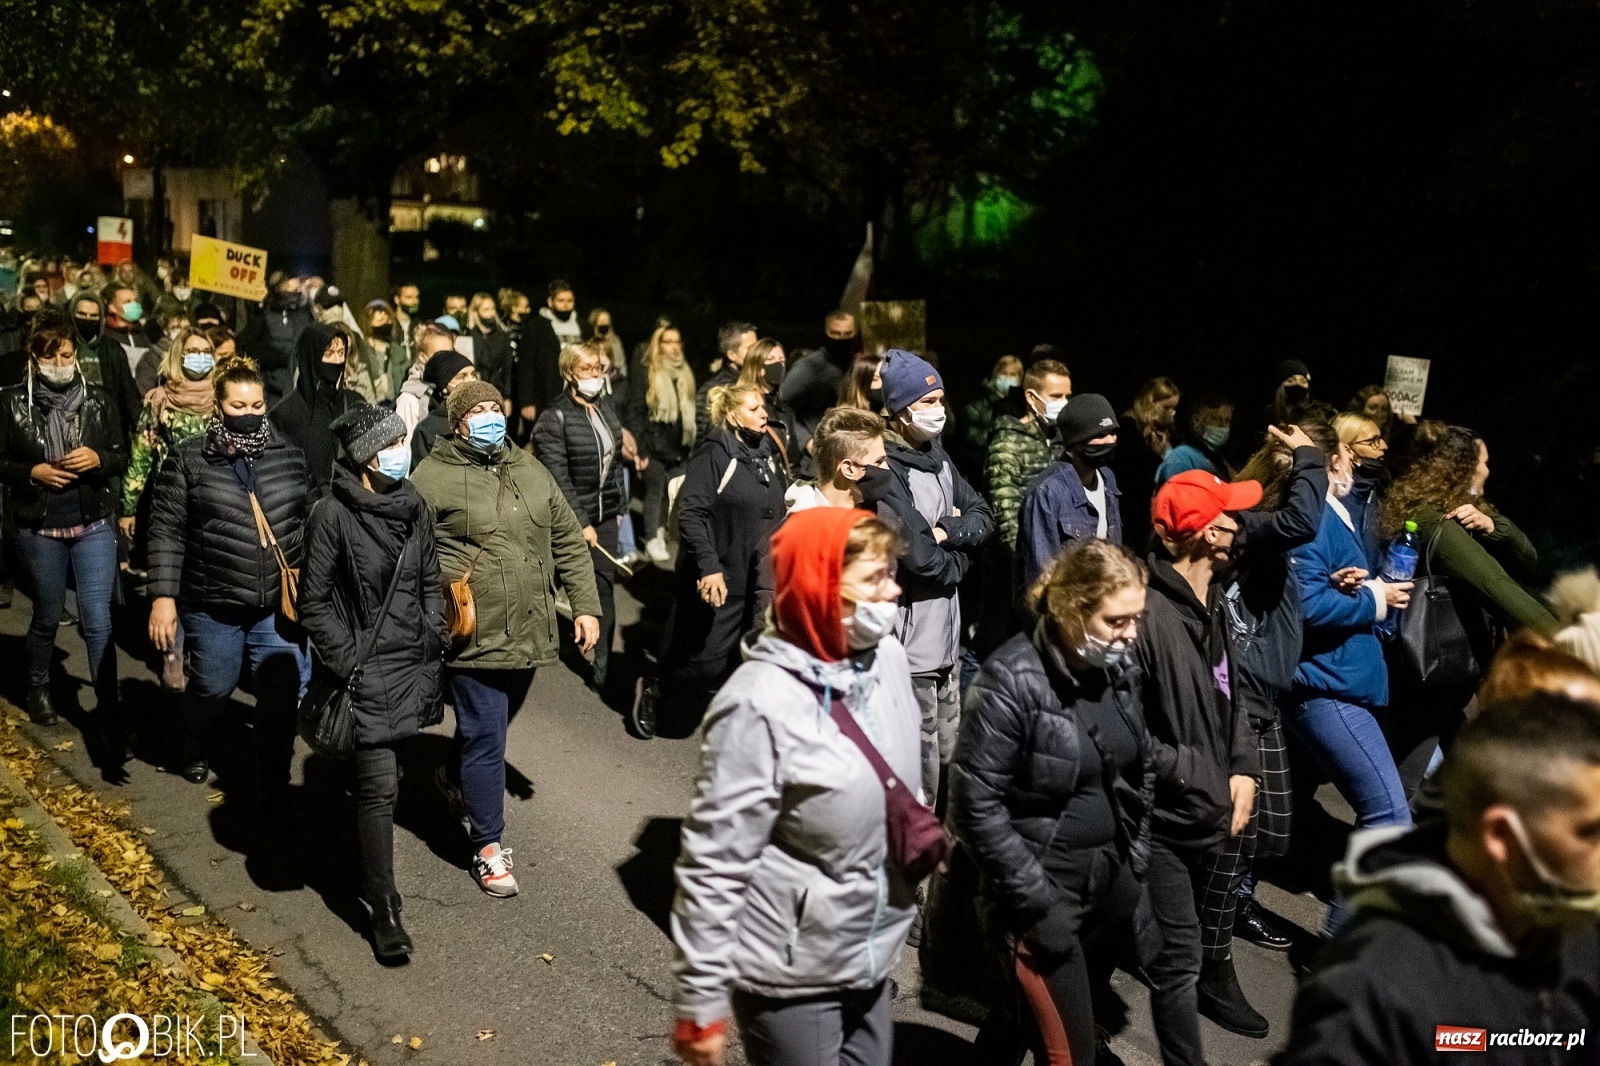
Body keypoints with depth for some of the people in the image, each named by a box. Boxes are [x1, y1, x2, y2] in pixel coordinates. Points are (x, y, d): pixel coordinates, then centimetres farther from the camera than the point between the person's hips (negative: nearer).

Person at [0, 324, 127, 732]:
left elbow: (122, 456, 3)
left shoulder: (97, 399, -1)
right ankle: (38, 687, 42)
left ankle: (108, 713, 1)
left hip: (93, 525, 0)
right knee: (47, 617, 17)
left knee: (98, 622, -5)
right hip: (39, 529, 0)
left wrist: (97, 459, -17)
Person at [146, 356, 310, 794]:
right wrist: (163, 595, -11)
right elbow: (166, 531, -5)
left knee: (282, 697, -1)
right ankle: (195, 753, 48)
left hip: (279, 604, 1)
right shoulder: (189, 459, -4)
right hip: (211, 605, -1)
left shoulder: (289, 455, 3)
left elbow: (310, 519, 10)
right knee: (212, 688, 17)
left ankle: (273, 788, 16)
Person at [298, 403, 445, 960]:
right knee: (379, 787, -7)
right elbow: (315, 602, -7)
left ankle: (369, 871, 34)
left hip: (413, 666, 5)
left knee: (385, 779, 15)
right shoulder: (333, 515, -11)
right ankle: (383, 907, 1)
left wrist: (432, 646, 7)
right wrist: (348, 664, -12)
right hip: (368, 674, -5)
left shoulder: (413, 506, 5)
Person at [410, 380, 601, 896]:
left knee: (492, 728, 22)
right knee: (485, 737, -2)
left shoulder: (531, 472, 11)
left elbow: (569, 542, 13)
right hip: (474, 636, -6)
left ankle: (454, 777, 52)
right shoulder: (433, 477, -8)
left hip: (529, 634, 6)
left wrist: (585, 606, 8)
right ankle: (489, 847, 11)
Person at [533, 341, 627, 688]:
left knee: (605, 582, 1)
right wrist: (580, 522, -17)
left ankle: (602, 660, 5)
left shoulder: (606, 406, 8)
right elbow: (557, 477, -16)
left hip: (605, 512, 5)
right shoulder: (555, 416, -13)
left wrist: (618, 504, 13)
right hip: (572, 515, -5)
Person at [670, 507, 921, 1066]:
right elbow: (713, 865, -20)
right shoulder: (762, 704, -25)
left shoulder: (887, 658, -6)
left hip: (873, 955, 7)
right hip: (792, 976, -6)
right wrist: (701, 1004, -16)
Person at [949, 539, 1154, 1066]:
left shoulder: (1117, 671, 3)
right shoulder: (1011, 681, -19)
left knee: (1029, 1013, 20)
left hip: (1111, 881, 7)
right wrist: (1038, 901, -17)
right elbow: (975, 806, -19)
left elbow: (1143, 770, 15)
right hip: (1042, 888, -6)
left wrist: (1135, 865, 8)